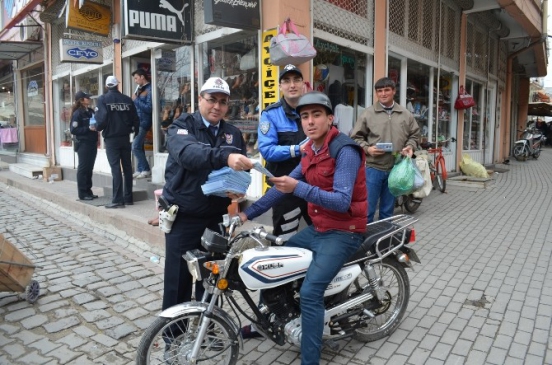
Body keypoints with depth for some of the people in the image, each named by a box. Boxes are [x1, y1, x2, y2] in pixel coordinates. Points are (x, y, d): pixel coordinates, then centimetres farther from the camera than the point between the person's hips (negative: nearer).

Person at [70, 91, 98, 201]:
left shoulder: (91, 111, 10)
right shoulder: (77, 114, -9)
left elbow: (96, 124, 20)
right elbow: (73, 130, -13)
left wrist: (96, 126, -1)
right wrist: (88, 128, -20)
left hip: (92, 143, 7)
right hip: (83, 144, -6)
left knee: (89, 168, 11)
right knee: (83, 168, -1)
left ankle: (88, 191, 20)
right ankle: (82, 193, 6)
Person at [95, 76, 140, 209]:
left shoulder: (102, 99, -6)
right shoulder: (127, 99, 5)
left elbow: (101, 119, -16)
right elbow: (135, 119, 4)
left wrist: (97, 128, 4)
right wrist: (133, 129, 21)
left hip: (111, 138, -3)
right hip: (125, 137, 4)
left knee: (115, 168, -4)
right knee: (127, 167, 10)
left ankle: (118, 200, -6)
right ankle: (128, 198, 15)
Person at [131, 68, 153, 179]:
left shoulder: (149, 89, -10)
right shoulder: (140, 89, 15)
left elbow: (149, 108, -17)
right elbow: (138, 106, 16)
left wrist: (136, 100, -12)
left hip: (144, 122, -8)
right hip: (137, 121, 9)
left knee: (135, 147, -11)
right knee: (139, 147, 11)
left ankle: (146, 170, -1)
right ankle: (140, 170, 17)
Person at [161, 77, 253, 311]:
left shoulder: (234, 134, 10)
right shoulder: (182, 126, -5)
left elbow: (242, 168, 6)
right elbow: (188, 153, -28)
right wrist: (225, 157, -45)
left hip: (216, 218, 4)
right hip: (183, 218, -4)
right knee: (178, 281, 3)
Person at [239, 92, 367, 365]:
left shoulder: (345, 150, -19)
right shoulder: (311, 151, 8)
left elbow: (342, 201, -28)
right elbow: (284, 187, 8)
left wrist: (298, 188, -38)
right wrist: (248, 213, 3)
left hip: (343, 232, -9)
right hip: (318, 228, 9)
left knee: (310, 293, -22)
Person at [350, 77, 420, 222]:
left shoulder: (406, 114, 8)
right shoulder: (368, 113, -1)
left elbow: (414, 134, 17)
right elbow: (356, 137, 0)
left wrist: (410, 146, -2)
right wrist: (367, 148, -15)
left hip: (396, 168, 3)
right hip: (373, 168, -3)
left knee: (388, 210, 15)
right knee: (367, 208, 1)